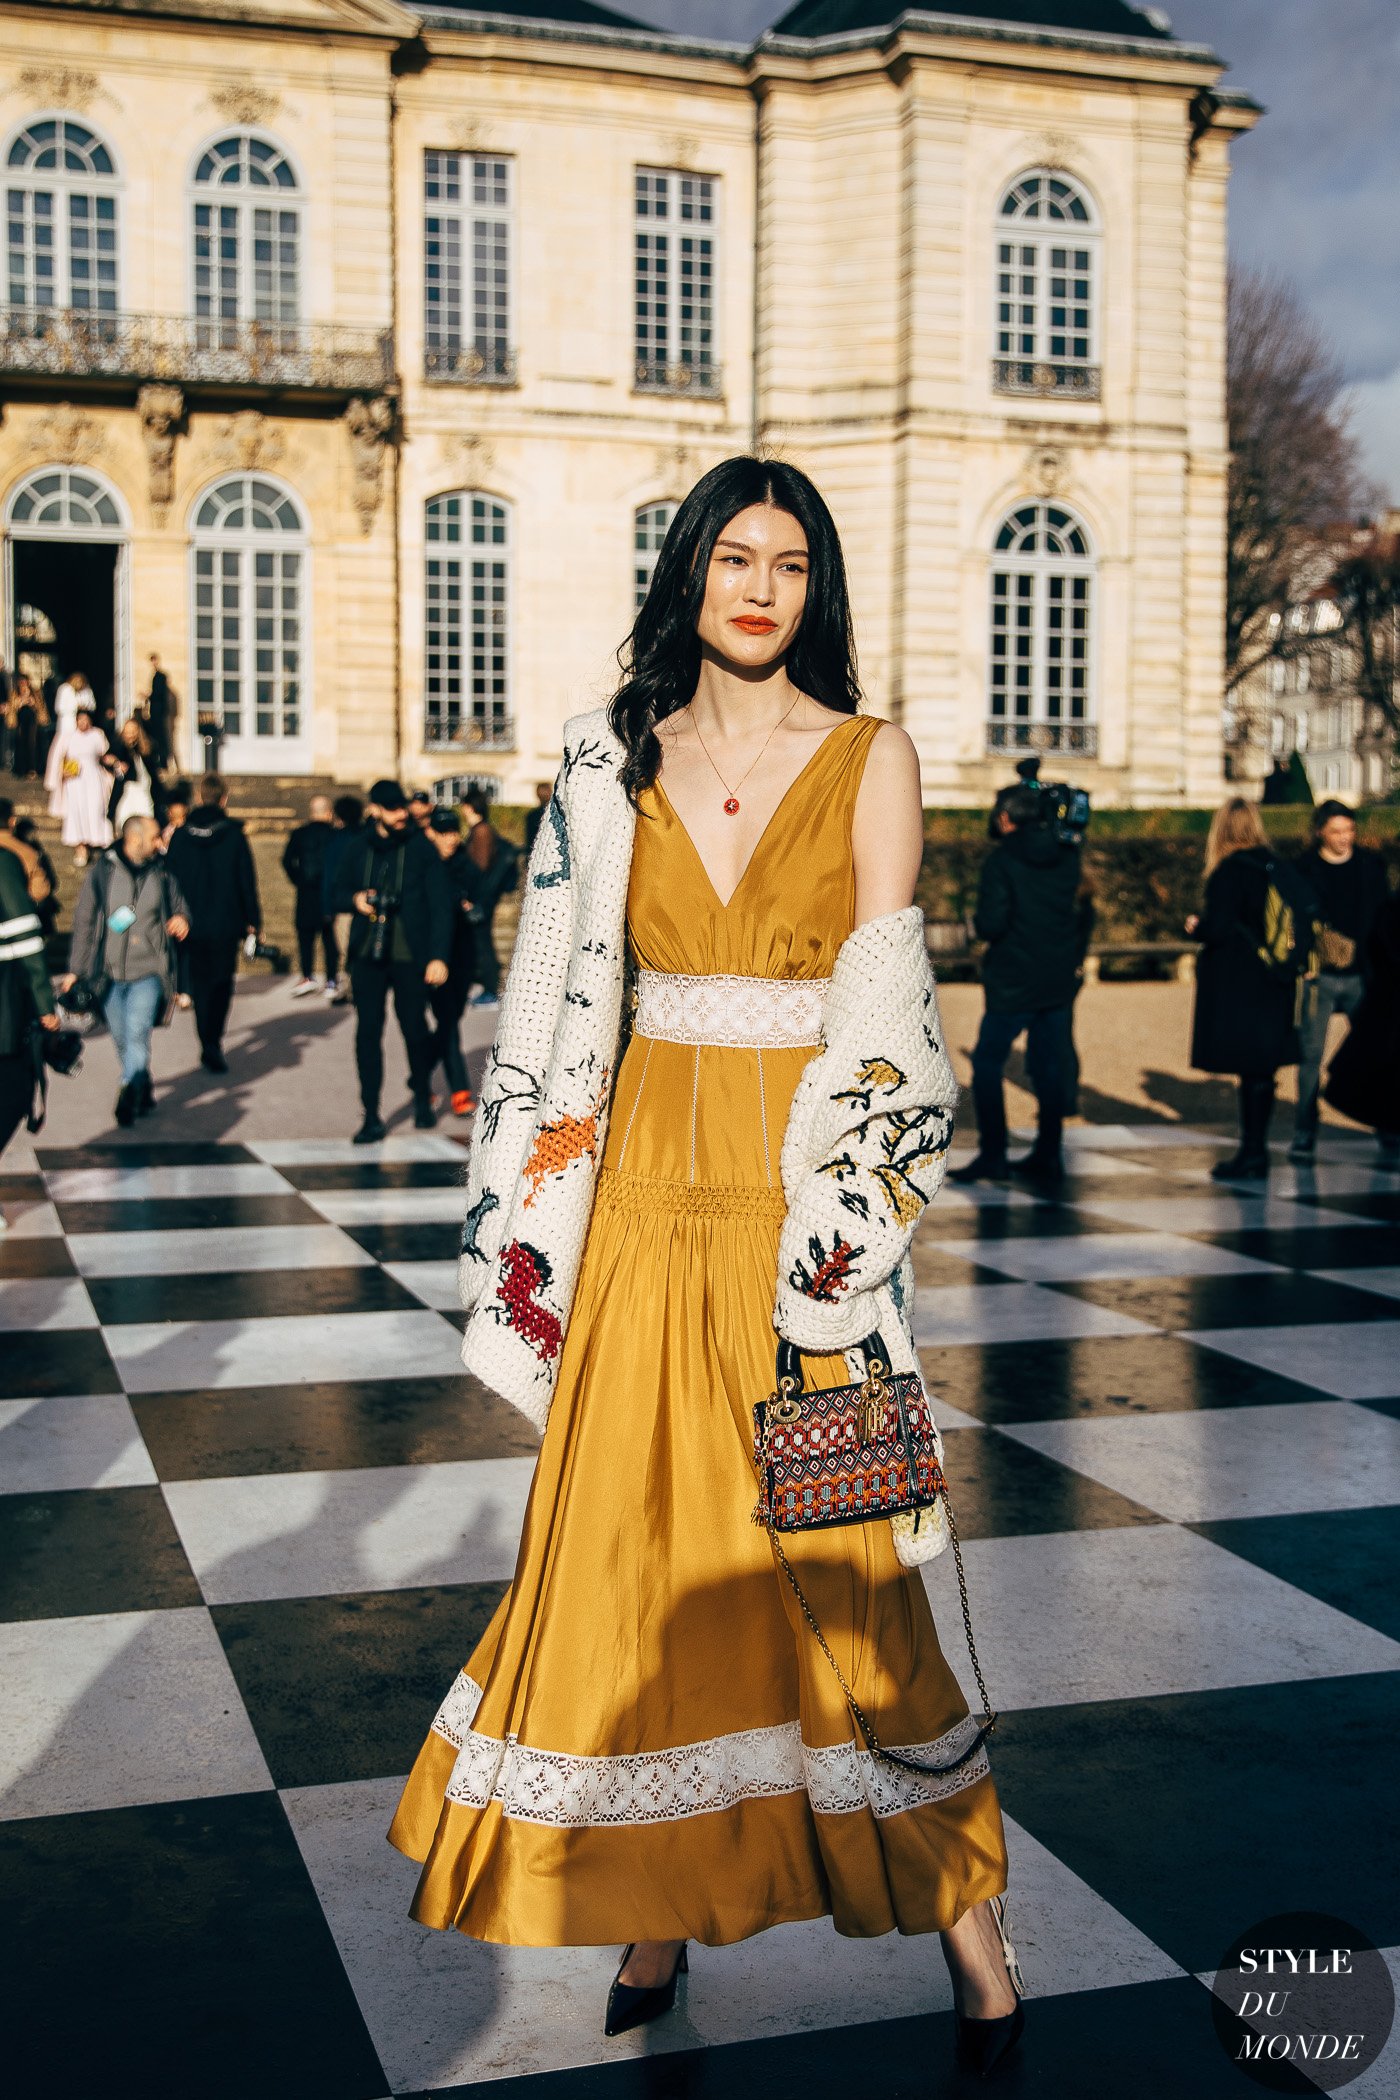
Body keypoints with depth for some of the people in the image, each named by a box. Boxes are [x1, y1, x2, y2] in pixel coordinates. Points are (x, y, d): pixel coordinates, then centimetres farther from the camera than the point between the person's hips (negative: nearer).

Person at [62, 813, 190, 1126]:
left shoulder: (161, 873, 5)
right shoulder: (102, 871, -1)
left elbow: (180, 908, 20)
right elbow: (83, 920, 4)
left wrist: (182, 921, -6)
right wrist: (75, 970, 3)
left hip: (148, 972, -1)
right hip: (109, 971, 1)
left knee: (137, 1035, -17)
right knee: (123, 1041, 10)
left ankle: (128, 1099, -17)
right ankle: (144, 1092, 28)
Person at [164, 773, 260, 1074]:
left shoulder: (180, 835, -1)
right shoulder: (234, 834, -7)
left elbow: (171, 878, 4)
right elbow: (247, 879, -5)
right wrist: (253, 919, 4)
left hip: (192, 923, 2)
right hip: (226, 922, -2)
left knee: (200, 982, 13)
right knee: (222, 982, 7)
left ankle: (208, 1046, 13)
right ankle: (213, 1043, -8)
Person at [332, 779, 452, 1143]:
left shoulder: (420, 848, -1)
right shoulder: (357, 848, 7)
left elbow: (440, 904, -2)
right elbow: (338, 893, 19)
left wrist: (438, 956, -9)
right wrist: (354, 899, -6)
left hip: (409, 958, -2)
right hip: (367, 956, 2)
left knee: (415, 1029, 1)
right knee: (367, 1033, -2)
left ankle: (423, 1099, 28)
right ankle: (371, 1117, 3)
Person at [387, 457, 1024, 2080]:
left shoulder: (871, 758, 1)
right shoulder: (620, 762, 9)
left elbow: (880, 1001, -6)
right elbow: (568, 989, 10)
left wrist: (834, 1212, -14)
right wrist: (557, 1160, 1)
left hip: (802, 1192, -3)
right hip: (649, 1190, 3)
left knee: (833, 1560, -1)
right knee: (632, 1542, 4)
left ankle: (964, 1919, 14)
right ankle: (655, 1911, 19)